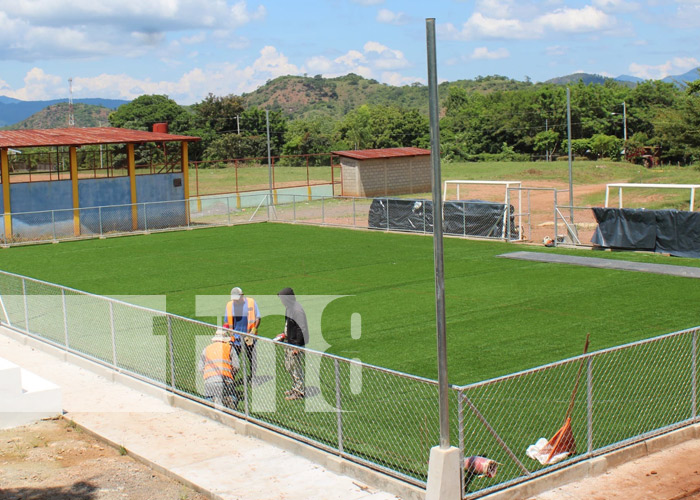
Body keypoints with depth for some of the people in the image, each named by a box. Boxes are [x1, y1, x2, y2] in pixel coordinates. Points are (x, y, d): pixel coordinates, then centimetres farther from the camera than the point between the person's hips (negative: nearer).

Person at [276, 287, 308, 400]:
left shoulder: (297, 310, -22)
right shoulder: (289, 308, 8)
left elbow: (301, 329, -23)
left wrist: (297, 345, -22)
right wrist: (285, 334, 13)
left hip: (296, 344, -10)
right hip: (289, 343, 10)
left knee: (296, 367, -1)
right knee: (289, 366, 18)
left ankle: (299, 391, 10)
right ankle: (295, 387, 31)